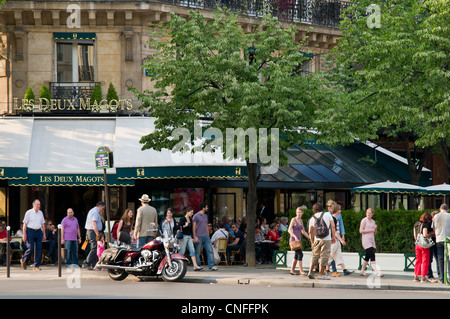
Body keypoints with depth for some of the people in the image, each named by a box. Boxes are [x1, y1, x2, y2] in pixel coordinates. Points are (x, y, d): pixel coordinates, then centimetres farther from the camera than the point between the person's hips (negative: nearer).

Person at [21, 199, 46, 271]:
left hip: (39, 232, 5)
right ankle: (23, 260, 16)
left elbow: (43, 224, 18)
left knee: (39, 249, -2)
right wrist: (24, 235, -9)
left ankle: (36, 266, 4)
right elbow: (25, 224, -3)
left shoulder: (40, 213, 12)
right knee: (30, 249, -10)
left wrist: (44, 234, 14)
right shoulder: (28, 213, -2)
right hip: (30, 231, -5)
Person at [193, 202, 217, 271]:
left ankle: (211, 266, -3)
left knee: (210, 250, -2)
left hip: (206, 237, 6)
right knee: (198, 252, 0)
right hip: (199, 237, -6)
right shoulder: (196, 216, -5)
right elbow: (193, 227, -8)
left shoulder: (205, 216, 16)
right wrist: (195, 237, -15)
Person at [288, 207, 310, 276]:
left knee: (296, 256, 9)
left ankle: (292, 270, 16)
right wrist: (295, 236, -26)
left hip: (298, 239, 8)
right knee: (300, 254, -15)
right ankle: (301, 271, -15)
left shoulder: (301, 221, 15)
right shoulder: (293, 220, -6)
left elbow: (303, 231, 24)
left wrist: (310, 238, 20)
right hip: (293, 239, -8)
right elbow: (289, 230, -13)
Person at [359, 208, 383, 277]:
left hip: (372, 240, 7)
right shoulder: (364, 220, -3)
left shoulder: (373, 221, 16)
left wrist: (375, 229, -2)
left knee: (368, 256, 9)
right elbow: (361, 231, -10)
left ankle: (362, 271, 19)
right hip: (366, 240, -7)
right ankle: (377, 272, -22)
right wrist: (370, 230, -14)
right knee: (372, 255, -16)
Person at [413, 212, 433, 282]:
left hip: (417, 244, 7)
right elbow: (425, 235, -22)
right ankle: (423, 277, -2)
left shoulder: (416, 224, 8)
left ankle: (416, 276, 17)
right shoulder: (425, 225, -15)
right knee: (425, 261, 0)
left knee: (418, 260, 15)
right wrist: (432, 233, -9)